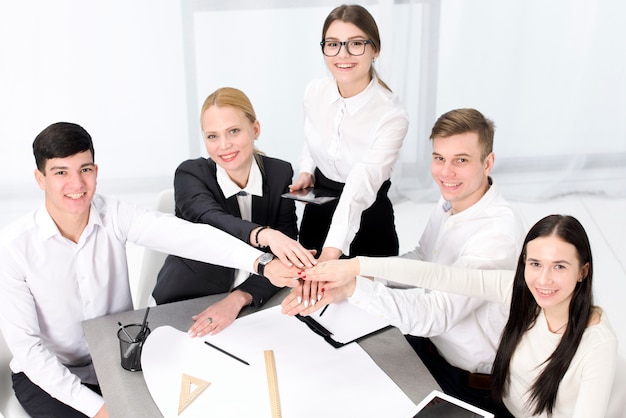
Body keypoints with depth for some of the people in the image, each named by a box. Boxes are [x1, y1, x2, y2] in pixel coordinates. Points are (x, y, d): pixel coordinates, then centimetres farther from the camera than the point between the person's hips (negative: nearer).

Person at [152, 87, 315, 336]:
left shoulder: (280, 174, -3)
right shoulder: (190, 175, -10)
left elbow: (284, 255, -10)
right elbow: (212, 220, -30)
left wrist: (238, 299, -26)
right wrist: (265, 235, -51)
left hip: (254, 304, 3)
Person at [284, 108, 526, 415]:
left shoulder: (499, 231, -29)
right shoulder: (450, 201, -2)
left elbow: (437, 314, -36)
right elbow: (420, 260, 12)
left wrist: (352, 287, -47)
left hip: (472, 386, -7)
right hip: (430, 345, 7)